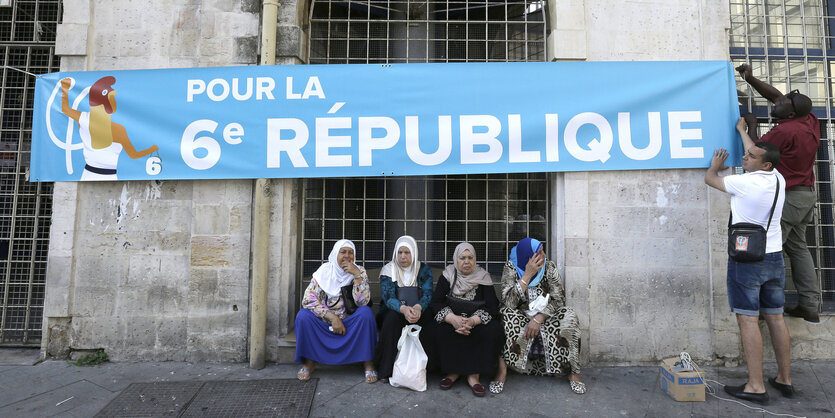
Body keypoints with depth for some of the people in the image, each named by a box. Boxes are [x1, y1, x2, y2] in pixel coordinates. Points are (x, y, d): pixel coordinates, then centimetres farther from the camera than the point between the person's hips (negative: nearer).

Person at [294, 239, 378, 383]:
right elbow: (308, 299, -14)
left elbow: (362, 302, -18)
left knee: (366, 313, -29)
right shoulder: (324, 271, -4)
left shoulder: (359, 272, -5)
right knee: (303, 316, -24)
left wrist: (357, 274, -27)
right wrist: (332, 317, -23)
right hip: (324, 322, 1)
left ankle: (368, 363, -19)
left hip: (351, 324, -1)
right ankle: (308, 362, -7)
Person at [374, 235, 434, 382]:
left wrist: (417, 307, -36)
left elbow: (427, 294, -11)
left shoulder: (424, 270, 1)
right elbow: (388, 297, -16)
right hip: (393, 311, -1)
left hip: (418, 311, 1)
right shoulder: (388, 270, -3)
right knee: (392, 317, -34)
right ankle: (386, 369, -26)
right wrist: (403, 308, -39)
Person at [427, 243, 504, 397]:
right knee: (436, 329, -29)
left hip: (477, 322, 0)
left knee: (493, 331, -29)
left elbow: (492, 307, -10)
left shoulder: (483, 277, -2)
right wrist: (452, 319, -28)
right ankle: (452, 371, -11)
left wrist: (472, 321, -29)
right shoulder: (448, 275, -1)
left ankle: (474, 374, -18)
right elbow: (435, 302, -8)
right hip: (452, 320, 1)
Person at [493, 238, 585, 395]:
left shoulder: (549, 267, -6)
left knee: (569, 316, -26)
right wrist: (528, 275, -26)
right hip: (520, 318, -1)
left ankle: (573, 372, -16)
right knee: (504, 315, -32)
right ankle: (502, 370, -26)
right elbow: (509, 302, -23)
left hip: (545, 317, 2)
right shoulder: (511, 268, -11)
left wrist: (538, 319, -25)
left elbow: (559, 299, -12)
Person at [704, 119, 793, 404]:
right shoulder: (778, 180, 6)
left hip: (746, 259, -7)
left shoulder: (744, 183, -15)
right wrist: (742, 131, 39)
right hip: (774, 258, 7)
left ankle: (756, 386, 0)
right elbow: (759, 153, 25)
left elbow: (709, 178, 2)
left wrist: (716, 164, 24)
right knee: (775, 317, 13)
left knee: (748, 319, -4)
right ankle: (784, 380, 24)